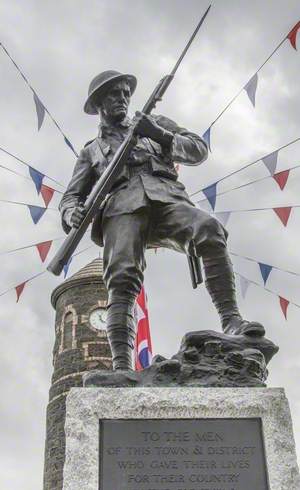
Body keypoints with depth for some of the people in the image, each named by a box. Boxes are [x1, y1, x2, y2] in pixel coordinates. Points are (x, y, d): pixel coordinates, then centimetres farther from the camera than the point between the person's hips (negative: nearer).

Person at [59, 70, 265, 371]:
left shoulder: (154, 123, 32)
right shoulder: (92, 151, 31)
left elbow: (199, 150, 20)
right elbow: (70, 197, 23)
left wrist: (162, 137, 0)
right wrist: (72, 214, -3)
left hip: (166, 200, 1)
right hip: (123, 209, 0)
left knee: (210, 230, -31)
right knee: (122, 281, -25)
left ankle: (231, 322, -36)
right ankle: (121, 367, -34)